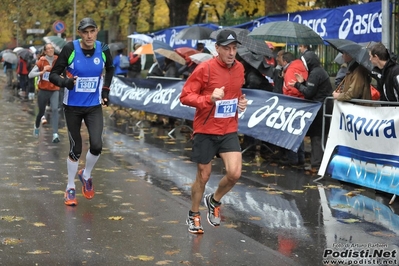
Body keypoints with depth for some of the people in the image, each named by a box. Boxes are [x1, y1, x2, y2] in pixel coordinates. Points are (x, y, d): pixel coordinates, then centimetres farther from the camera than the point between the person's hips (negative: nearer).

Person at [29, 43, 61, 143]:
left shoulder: (58, 60, -4)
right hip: (43, 90, 0)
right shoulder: (41, 61, -8)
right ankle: (37, 126, 44)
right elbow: (30, 75, -13)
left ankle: (55, 134, -21)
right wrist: (42, 72, -26)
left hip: (55, 90, 0)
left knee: (55, 109, -20)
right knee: (41, 112, 12)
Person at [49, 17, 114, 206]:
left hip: (94, 106, 2)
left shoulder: (103, 49, -7)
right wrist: (65, 82, -33)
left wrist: (105, 91, 9)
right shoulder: (70, 49, -17)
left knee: (96, 145, -13)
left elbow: (110, 69, 15)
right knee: (75, 149, 4)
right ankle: (70, 188, 25)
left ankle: (86, 175, 19)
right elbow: (53, 74, -13)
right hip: (73, 106, -2)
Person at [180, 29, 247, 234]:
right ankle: (193, 215, 30)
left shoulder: (239, 68, 3)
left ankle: (214, 201, 19)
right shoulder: (205, 69, -14)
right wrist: (210, 98, -28)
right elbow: (185, 96, -14)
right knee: (203, 176, 7)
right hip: (205, 131, -4)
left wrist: (241, 101, 1)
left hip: (229, 131, 4)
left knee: (234, 173, -11)